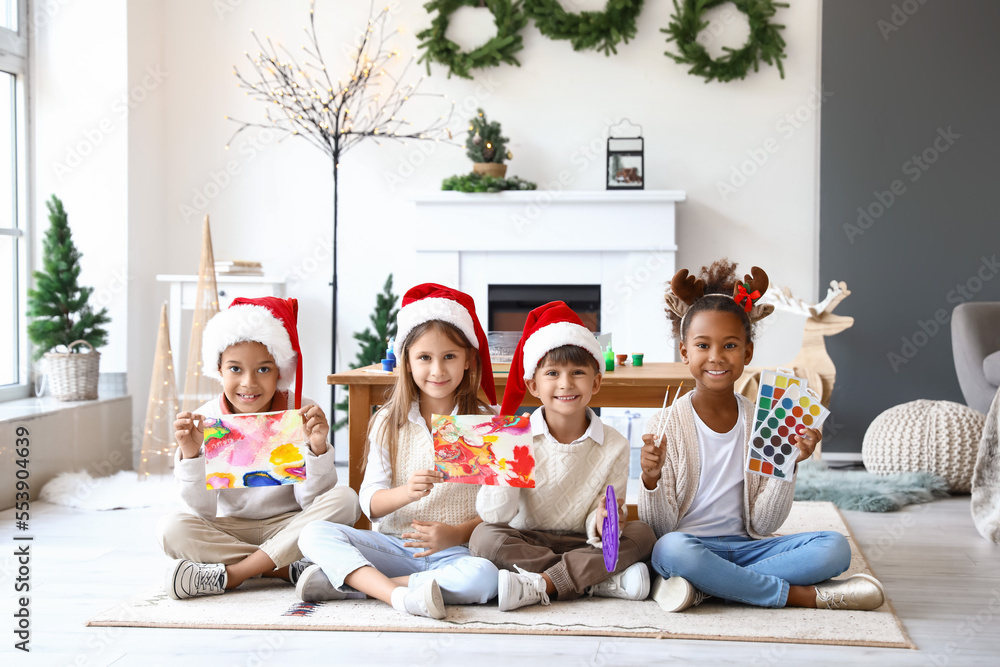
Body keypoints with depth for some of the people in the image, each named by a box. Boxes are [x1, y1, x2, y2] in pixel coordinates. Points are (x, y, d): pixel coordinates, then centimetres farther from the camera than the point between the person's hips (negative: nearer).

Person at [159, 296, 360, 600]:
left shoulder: (301, 414, -8)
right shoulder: (205, 420, -6)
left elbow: (311, 500, -11)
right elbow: (204, 512, -10)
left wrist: (317, 448, -28)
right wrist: (190, 454, -25)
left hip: (289, 528, 0)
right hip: (230, 528, 0)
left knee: (345, 499, -26)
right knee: (172, 528, -26)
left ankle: (230, 574, -24)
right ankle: (289, 569, -22)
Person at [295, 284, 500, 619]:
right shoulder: (388, 422, 7)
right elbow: (370, 502, -1)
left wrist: (456, 535, -19)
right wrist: (405, 493, -23)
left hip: (456, 551, -2)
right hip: (393, 544, 2)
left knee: (485, 577, -36)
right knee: (315, 534, -19)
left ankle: (346, 581, -29)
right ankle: (400, 596, -38)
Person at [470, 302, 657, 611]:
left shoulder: (613, 445, -1)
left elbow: (599, 516, -1)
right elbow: (494, 515, -11)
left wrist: (601, 523, -26)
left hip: (583, 544, 1)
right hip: (526, 543, -1)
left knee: (641, 533, -21)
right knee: (484, 536, -28)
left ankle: (541, 586, -29)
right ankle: (598, 581, -28)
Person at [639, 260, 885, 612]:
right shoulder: (666, 427, -6)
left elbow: (762, 524, 1)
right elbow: (659, 529, -6)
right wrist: (651, 480, -24)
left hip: (744, 546, 4)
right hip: (690, 545, -4)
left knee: (834, 547, -17)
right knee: (672, 548, -38)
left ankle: (701, 587, -23)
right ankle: (802, 594, -21)